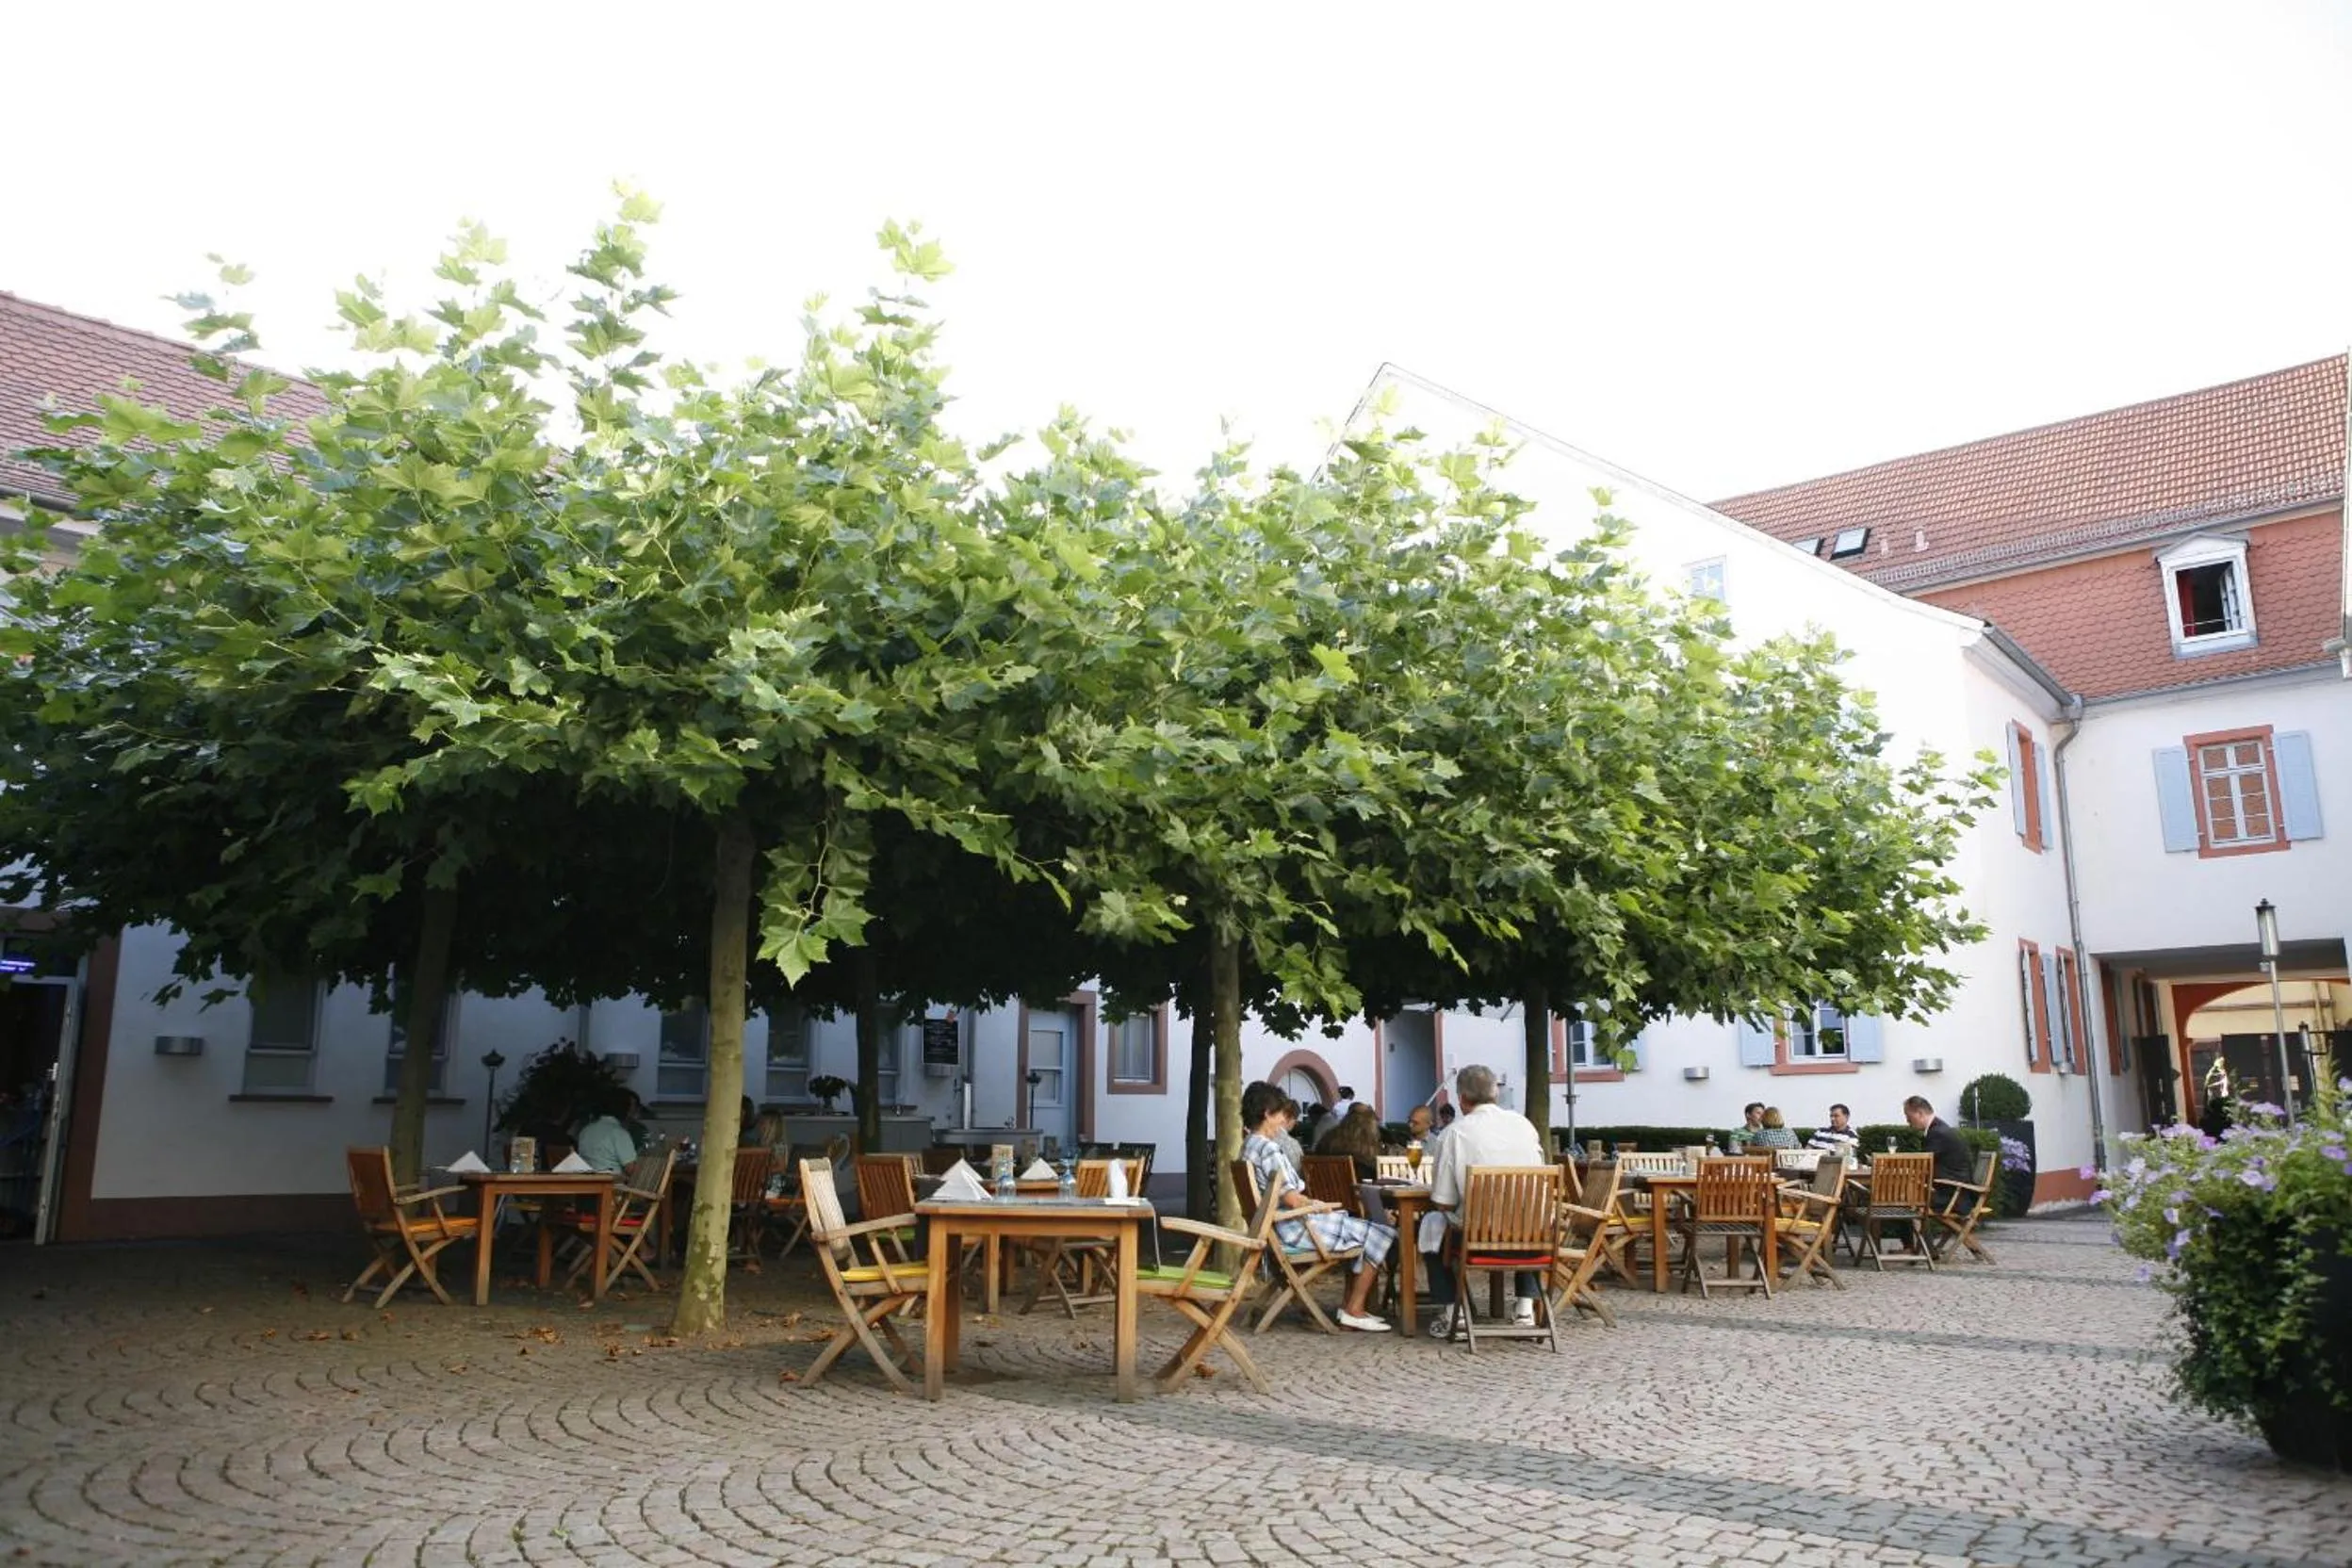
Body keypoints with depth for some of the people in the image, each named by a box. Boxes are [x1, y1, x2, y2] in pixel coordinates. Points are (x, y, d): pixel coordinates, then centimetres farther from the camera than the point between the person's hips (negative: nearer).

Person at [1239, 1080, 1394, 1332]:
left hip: (1280, 1224, 11)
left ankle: (1349, 1305, 18)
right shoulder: (1269, 1148, -21)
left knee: (1362, 1231, 22)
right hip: (1294, 1227, -11)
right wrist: (1316, 1207, -4)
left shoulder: (1249, 1145, 10)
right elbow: (1291, 1199, -23)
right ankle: (1353, 1311, 2)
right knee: (1380, 1235, -2)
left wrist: (1311, 1204, 11)